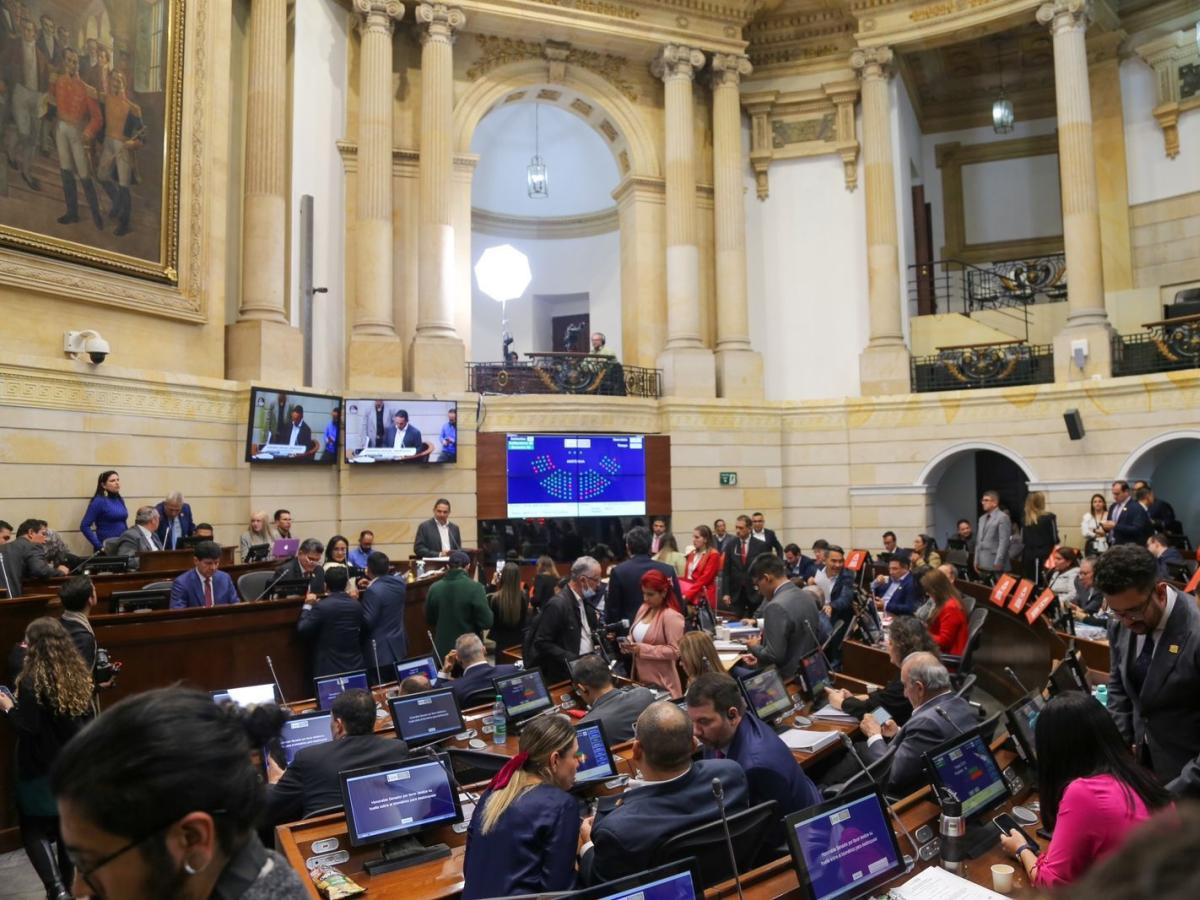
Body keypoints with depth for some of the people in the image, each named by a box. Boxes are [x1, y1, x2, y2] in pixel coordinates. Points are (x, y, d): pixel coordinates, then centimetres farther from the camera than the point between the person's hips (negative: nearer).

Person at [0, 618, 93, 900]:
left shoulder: (32, 681, -18)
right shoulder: (79, 675, 0)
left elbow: (27, 728, -18)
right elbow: (86, 718, 7)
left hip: (41, 769, -6)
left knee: (33, 829, 7)